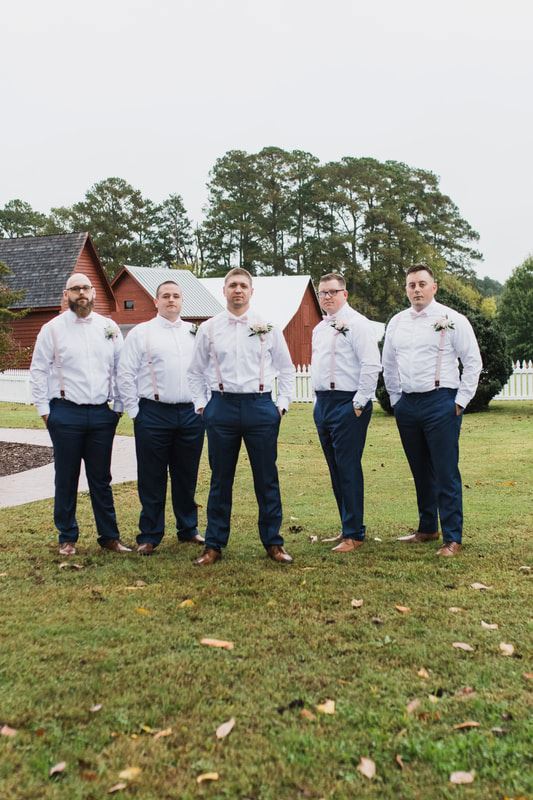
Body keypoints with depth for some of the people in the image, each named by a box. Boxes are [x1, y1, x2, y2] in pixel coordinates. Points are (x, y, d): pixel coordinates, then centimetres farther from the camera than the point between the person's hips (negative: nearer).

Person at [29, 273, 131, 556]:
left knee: (101, 479, 10)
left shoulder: (109, 328, 6)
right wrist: (44, 409, -3)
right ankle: (67, 538, 21)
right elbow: (38, 370, 1)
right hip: (66, 414, -2)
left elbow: (120, 370, 8)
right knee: (66, 479, 8)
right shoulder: (52, 328, 0)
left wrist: (118, 406, 4)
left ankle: (109, 536, 19)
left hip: (102, 414, 2)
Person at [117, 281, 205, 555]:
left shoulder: (195, 332, 12)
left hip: (191, 414, 3)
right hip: (154, 414, -3)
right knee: (152, 478, 4)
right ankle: (149, 536, 15)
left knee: (187, 477, 12)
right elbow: (125, 374, 0)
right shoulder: (141, 333, 2)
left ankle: (188, 529, 26)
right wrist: (135, 411, -4)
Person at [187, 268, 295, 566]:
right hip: (222, 407, 1)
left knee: (267, 478, 6)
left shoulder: (268, 327, 6)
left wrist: (283, 404, 2)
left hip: (260, 406, 0)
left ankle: (273, 542, 18)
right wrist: (201, 404, 4)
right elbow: (196, 371, 13)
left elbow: (286, 368, 10)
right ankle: (214, 545, 18)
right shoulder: (209, 328, 7)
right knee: (221, 479, 7)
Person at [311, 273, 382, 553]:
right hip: (323, 403, 9)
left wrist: (358, 404, -17)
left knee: (348, 469, -6)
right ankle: (347, 528, 24)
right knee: (335, 470, 13)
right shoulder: (320, 328, 18)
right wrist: (320, 401, 18)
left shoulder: (356, 323, -9)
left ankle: (354, 534, 3)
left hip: (347, 404, -9)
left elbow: (371, 366, -16)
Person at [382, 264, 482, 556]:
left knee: (446, 474, -4)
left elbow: (473, 362, -3)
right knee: (420, 472, 14)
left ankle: (453, 539, 4)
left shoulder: (452, 320, -4)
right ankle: (427, 529, 28)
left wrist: (461, 401, -7)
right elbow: (389, 365, 18)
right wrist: (396, 399, 13)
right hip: (407, 404, 5)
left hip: (440, 403, -5)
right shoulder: (397, 322, 11)